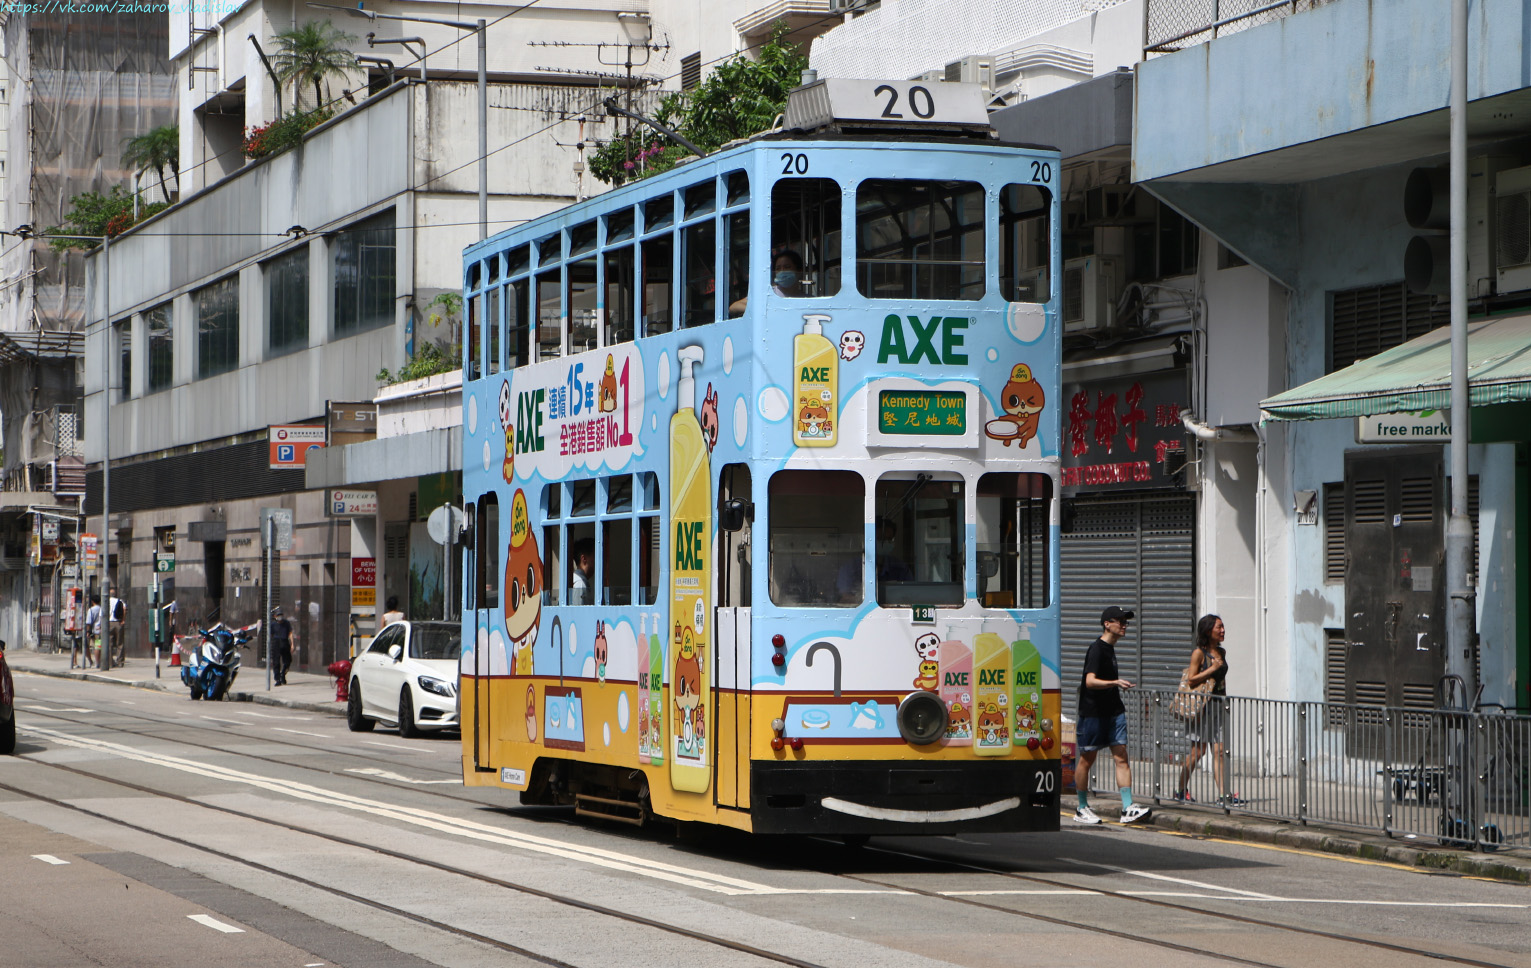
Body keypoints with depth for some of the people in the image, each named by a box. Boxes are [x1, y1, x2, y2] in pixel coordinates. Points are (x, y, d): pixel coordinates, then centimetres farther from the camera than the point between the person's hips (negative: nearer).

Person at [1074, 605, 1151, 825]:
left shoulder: (1110, 648, 14)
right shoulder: (1096, 649, -13)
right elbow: (1090, 681, -26)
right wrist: (1115, 683, -37)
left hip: (1113, 712, 8)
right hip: (1092, 713, -8)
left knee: (1121, 757, -3)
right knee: (1087, 759, 3)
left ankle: (1128, 808, -8)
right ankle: (1082, 810, 14)